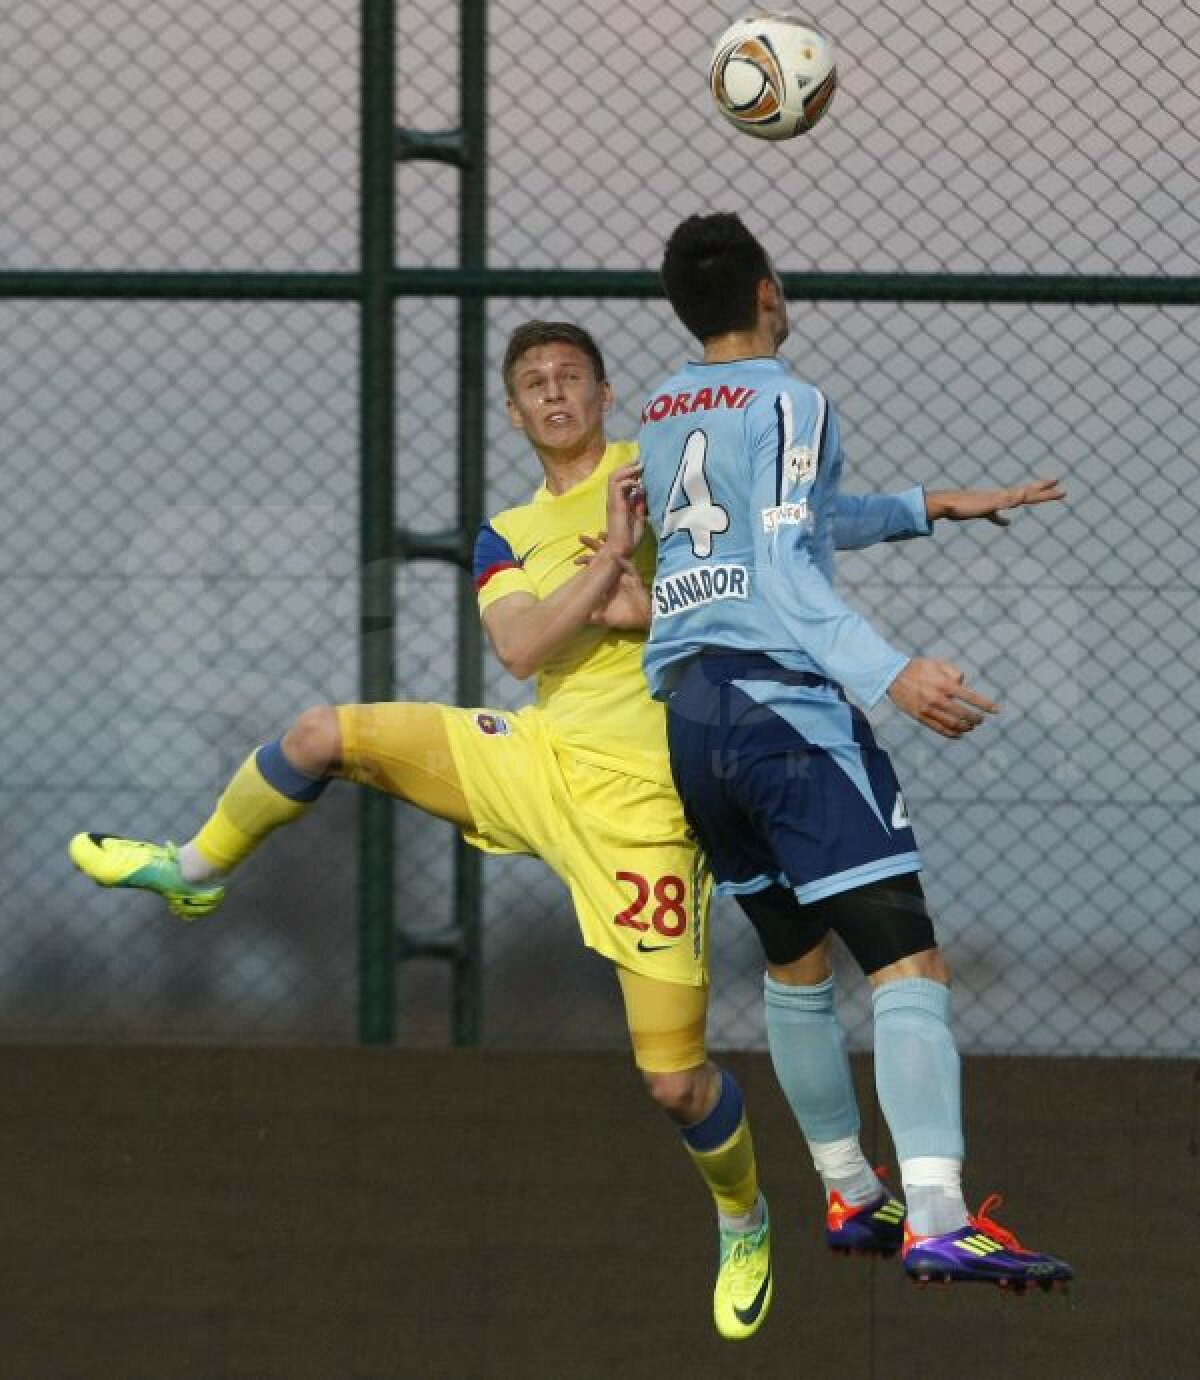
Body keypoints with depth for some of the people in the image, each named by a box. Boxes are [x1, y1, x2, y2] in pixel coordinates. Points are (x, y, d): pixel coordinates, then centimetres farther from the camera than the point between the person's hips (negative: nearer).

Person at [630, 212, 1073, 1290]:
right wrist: (890, 672, -26)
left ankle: (849, 1192, 28)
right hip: (784, 702, -8)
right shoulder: (787, 403, -5)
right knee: (909, 964, -13)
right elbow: (785, 569, -16)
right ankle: (937, 1220, -27)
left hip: (683, 709, 8)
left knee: (797, 963, 22)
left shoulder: (659, 418, 18)